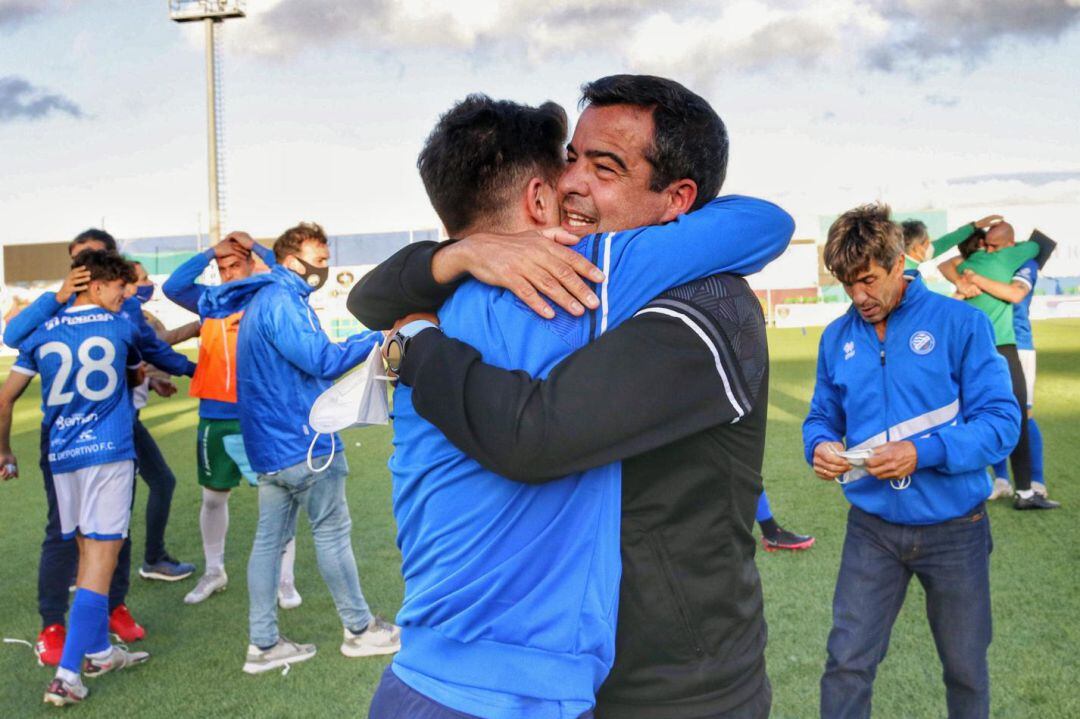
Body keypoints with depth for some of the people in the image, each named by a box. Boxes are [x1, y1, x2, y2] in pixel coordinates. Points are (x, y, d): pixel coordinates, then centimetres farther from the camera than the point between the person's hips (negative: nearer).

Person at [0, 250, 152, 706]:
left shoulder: (43, 333, 9)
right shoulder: (121, 328, 3)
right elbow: (139, 373, 22)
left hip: (62, 456, 5)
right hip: (109, 451, -5)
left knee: (88, 556, 17)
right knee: (100, 561, -5)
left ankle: (99, 652, 28)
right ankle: (67, 675, -10)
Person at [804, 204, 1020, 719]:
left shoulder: (960, 322, -11)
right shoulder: (836, 337, 1)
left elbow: (1001, 421, -13)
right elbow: (822, 416, 10)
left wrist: (923, 453, -27)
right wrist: (820, 446, -14)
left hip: (953, 527, -2)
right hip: (872, 526, 2)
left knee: (965, 666, 17)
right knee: (847, 661, 0)